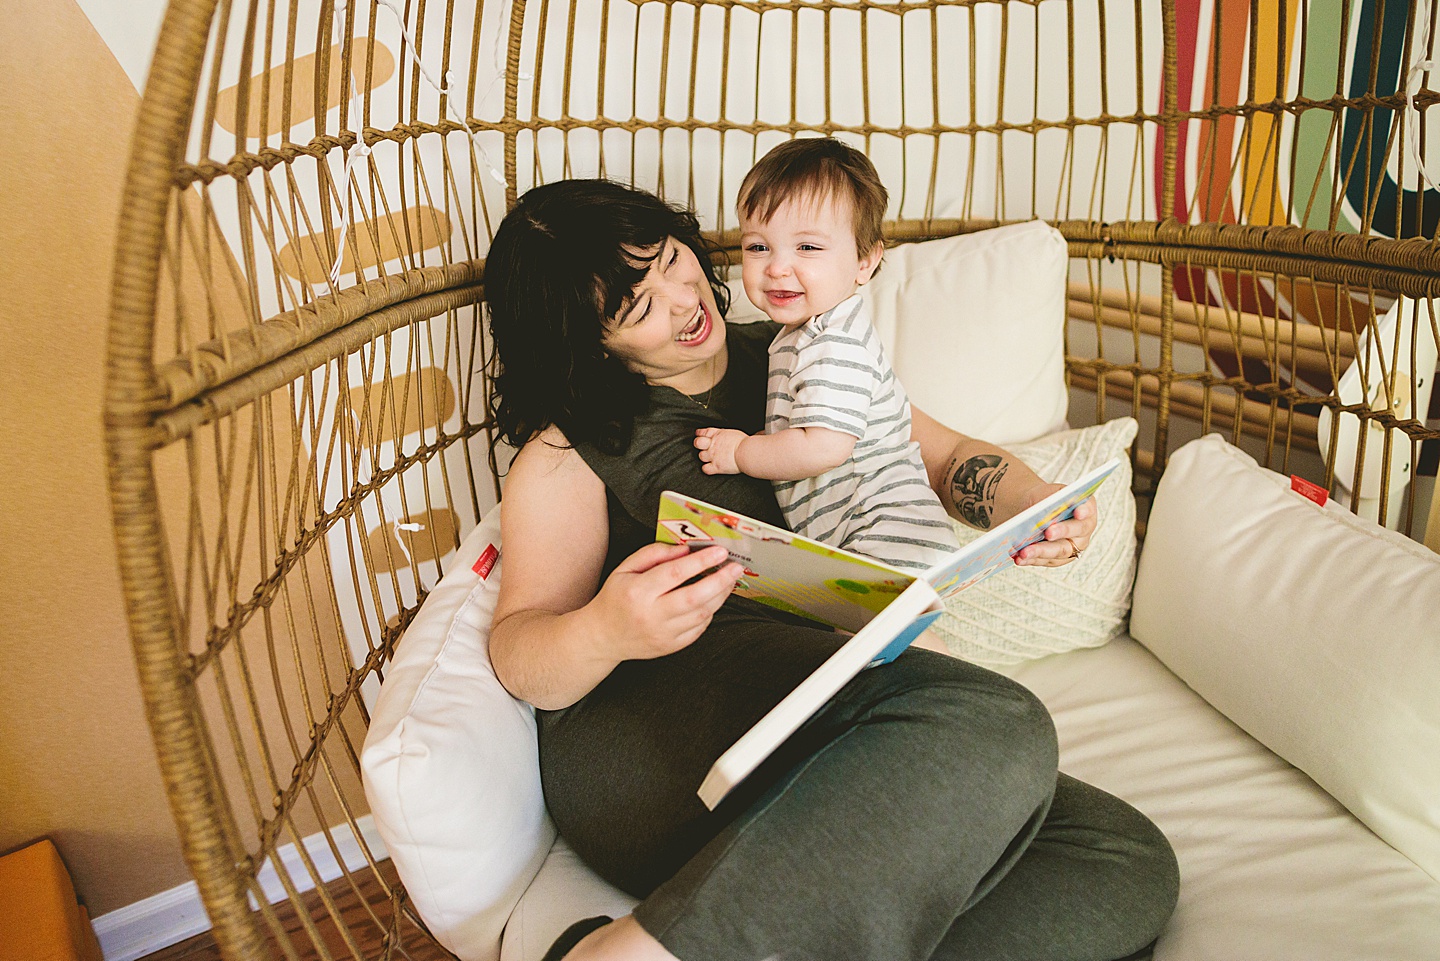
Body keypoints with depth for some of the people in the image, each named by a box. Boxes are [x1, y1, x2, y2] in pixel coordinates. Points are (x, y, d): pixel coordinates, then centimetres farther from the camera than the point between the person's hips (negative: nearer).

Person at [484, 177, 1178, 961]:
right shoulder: (568, 450, 8)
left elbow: (948, 457, 25)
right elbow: (517, 653, -1)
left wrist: (1032, 503, 1)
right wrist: (605, 633, -25)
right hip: (652, 735, -5)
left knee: (1130, 866, -13)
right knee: (990, 727, -31)